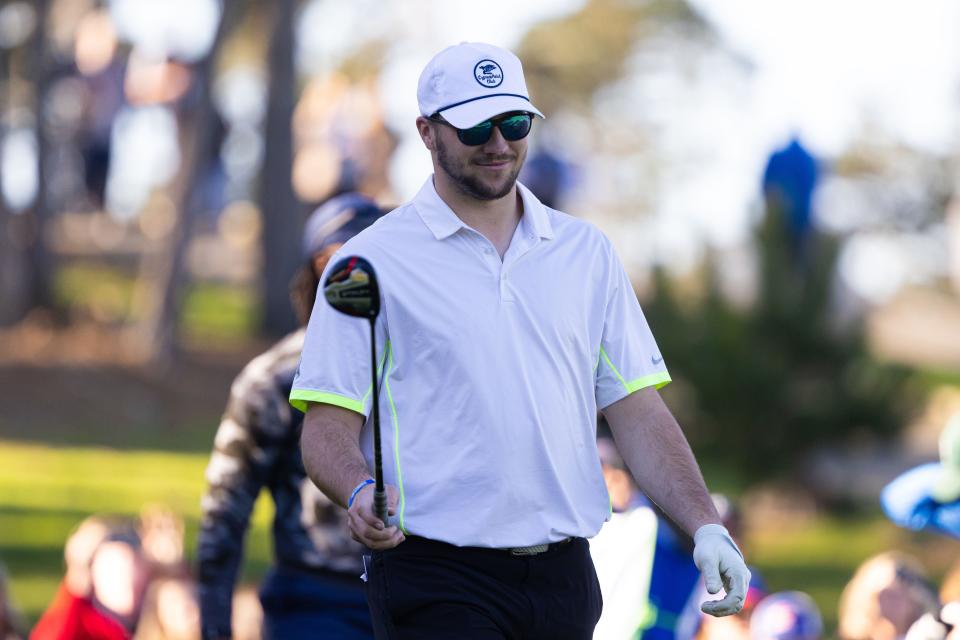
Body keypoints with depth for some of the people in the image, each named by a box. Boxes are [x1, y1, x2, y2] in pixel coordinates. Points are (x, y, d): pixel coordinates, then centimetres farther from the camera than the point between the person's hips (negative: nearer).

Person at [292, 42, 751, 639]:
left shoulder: (588, 253, 12)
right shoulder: (372, 262, -1)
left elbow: (637, 411, 12)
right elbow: (328, 426, -4)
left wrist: (705, 526, 0)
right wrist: (361, 493, -25)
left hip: (563, 579, 4)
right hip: (437, 583, -4)